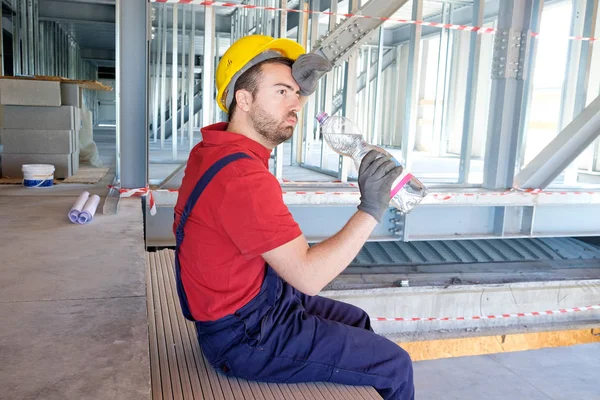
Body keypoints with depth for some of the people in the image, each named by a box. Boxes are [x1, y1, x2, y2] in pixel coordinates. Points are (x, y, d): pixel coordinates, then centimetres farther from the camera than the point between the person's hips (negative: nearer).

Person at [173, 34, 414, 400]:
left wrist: (302, 85, -7)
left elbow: (280, 113, 15)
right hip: (246, 335, -10)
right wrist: (371, 210, -26)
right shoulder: (242, 177, -31)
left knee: (357, 321, 25)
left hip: (250, 299, 10)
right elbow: (308, 276, -30)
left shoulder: (220, 141, -2)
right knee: (394, 365, 0)